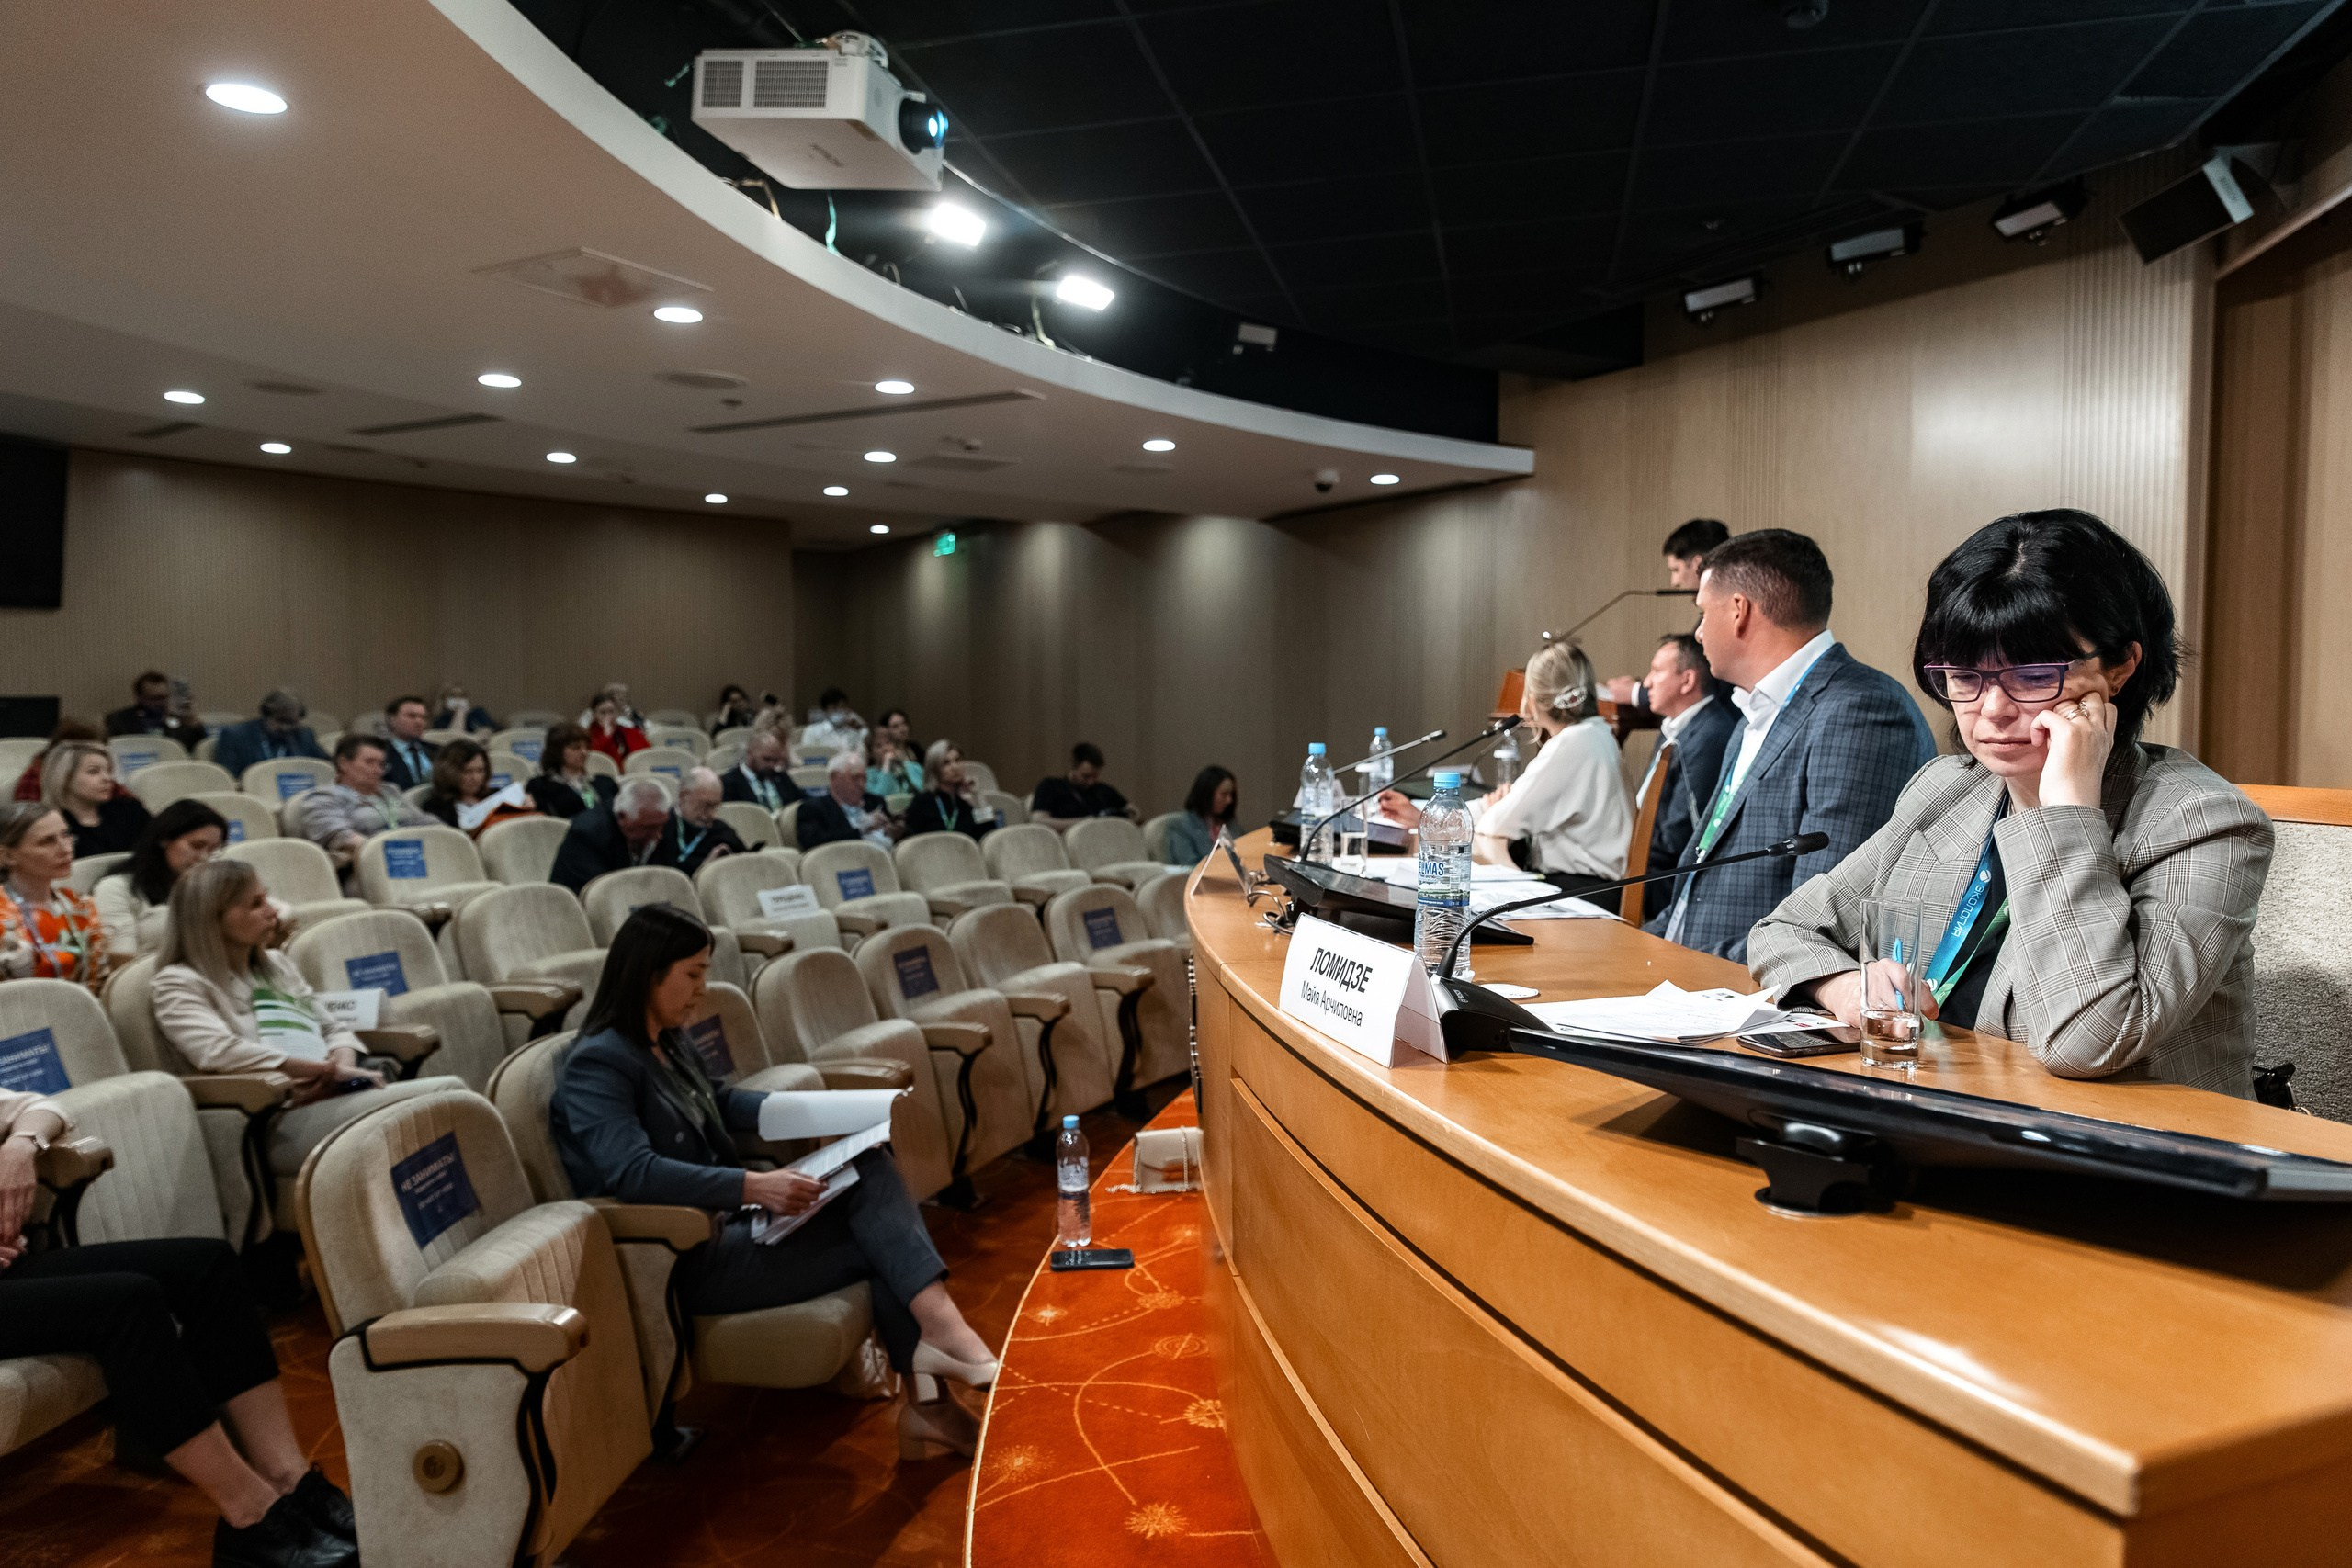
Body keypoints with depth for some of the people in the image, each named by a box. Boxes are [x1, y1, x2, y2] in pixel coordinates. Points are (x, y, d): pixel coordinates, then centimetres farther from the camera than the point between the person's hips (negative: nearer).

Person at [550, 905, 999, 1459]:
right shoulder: (595, 1066, -15)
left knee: (869, 1166, -12)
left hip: (725, 1220, 9)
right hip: (689, 1260, -9)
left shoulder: (667, 1043, 13)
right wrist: (753, 1186, -35)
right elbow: (633, 1172, -30)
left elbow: (718, 1100, 32)